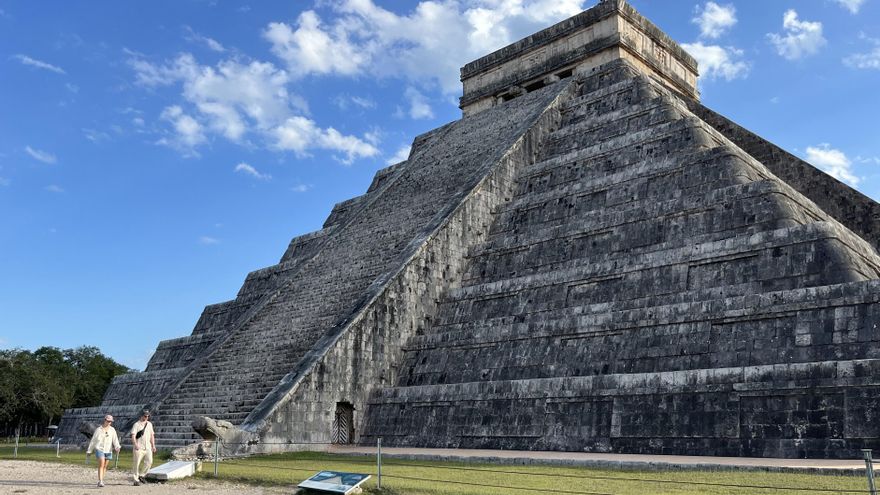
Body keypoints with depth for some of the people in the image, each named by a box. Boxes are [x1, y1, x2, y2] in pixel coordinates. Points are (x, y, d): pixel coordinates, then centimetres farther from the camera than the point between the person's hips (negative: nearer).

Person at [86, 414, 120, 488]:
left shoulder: (112, 430, 4)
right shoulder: (98, 429, 0)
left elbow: (115, 439, -6)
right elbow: (93, 440, 6)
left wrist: (117, 448, -21)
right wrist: (89, 450, 9)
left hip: (108, 450, 3)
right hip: (99, 449, -3)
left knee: (104, 466, 9)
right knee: (101, 464, -17)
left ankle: (100, 481, 24)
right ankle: (100, 482, -19)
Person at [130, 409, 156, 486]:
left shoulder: (149, 424, 15)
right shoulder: (137, 424, -3)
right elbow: (133, 436, -14)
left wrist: (153, 445, 15)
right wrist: (135, 444, -29)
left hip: (147, 447, 4)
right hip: (138, 447, -4)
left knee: (149, 461, -10)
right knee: (137, 464, -2)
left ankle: (141, 475, 7)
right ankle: (136, 480, 7)